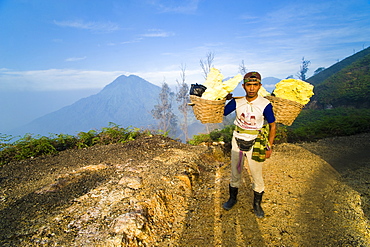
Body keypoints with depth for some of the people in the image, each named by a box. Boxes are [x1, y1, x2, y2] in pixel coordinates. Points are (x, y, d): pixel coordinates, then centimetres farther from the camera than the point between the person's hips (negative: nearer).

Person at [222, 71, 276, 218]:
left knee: (257, 176, 10)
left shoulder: (265, 104, -14)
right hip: (237, 141, 2)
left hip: (255, 144, -2)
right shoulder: (236, 101, -8)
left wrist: (269, 147, -3)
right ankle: (232, 198, 40)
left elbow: (272, 126, -3)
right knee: (235, 173, 17)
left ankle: (257, 204, 34)